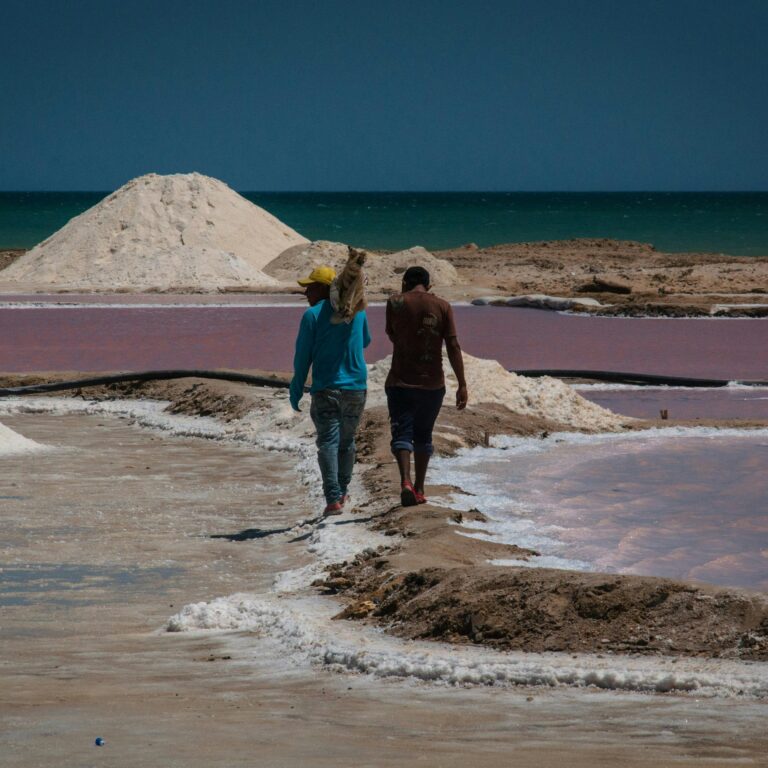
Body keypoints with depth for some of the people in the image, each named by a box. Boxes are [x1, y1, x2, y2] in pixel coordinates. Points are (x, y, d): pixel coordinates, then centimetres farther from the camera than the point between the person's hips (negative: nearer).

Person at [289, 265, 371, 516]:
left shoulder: (313, 316, -7)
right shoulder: (357, 312, 6)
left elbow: (303, 356, -5)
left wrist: (296, 391, 3)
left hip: (325, 389, -4)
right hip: (356, 386, 4)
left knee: (328, 443, -6)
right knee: (347, 441, 19)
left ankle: (333, 499, -17)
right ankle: (342, 492, 31)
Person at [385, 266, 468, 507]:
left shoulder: (396, 302, -2)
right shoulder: (442, 307, -1)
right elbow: (453, 347, -5)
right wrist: (462, 385, -4)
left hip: (400, 381, -2)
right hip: (432, 382, 2)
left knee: (402, 433, -2)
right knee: (423, 435, 15)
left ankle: (406, 481, -25)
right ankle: (419, 489, 19)